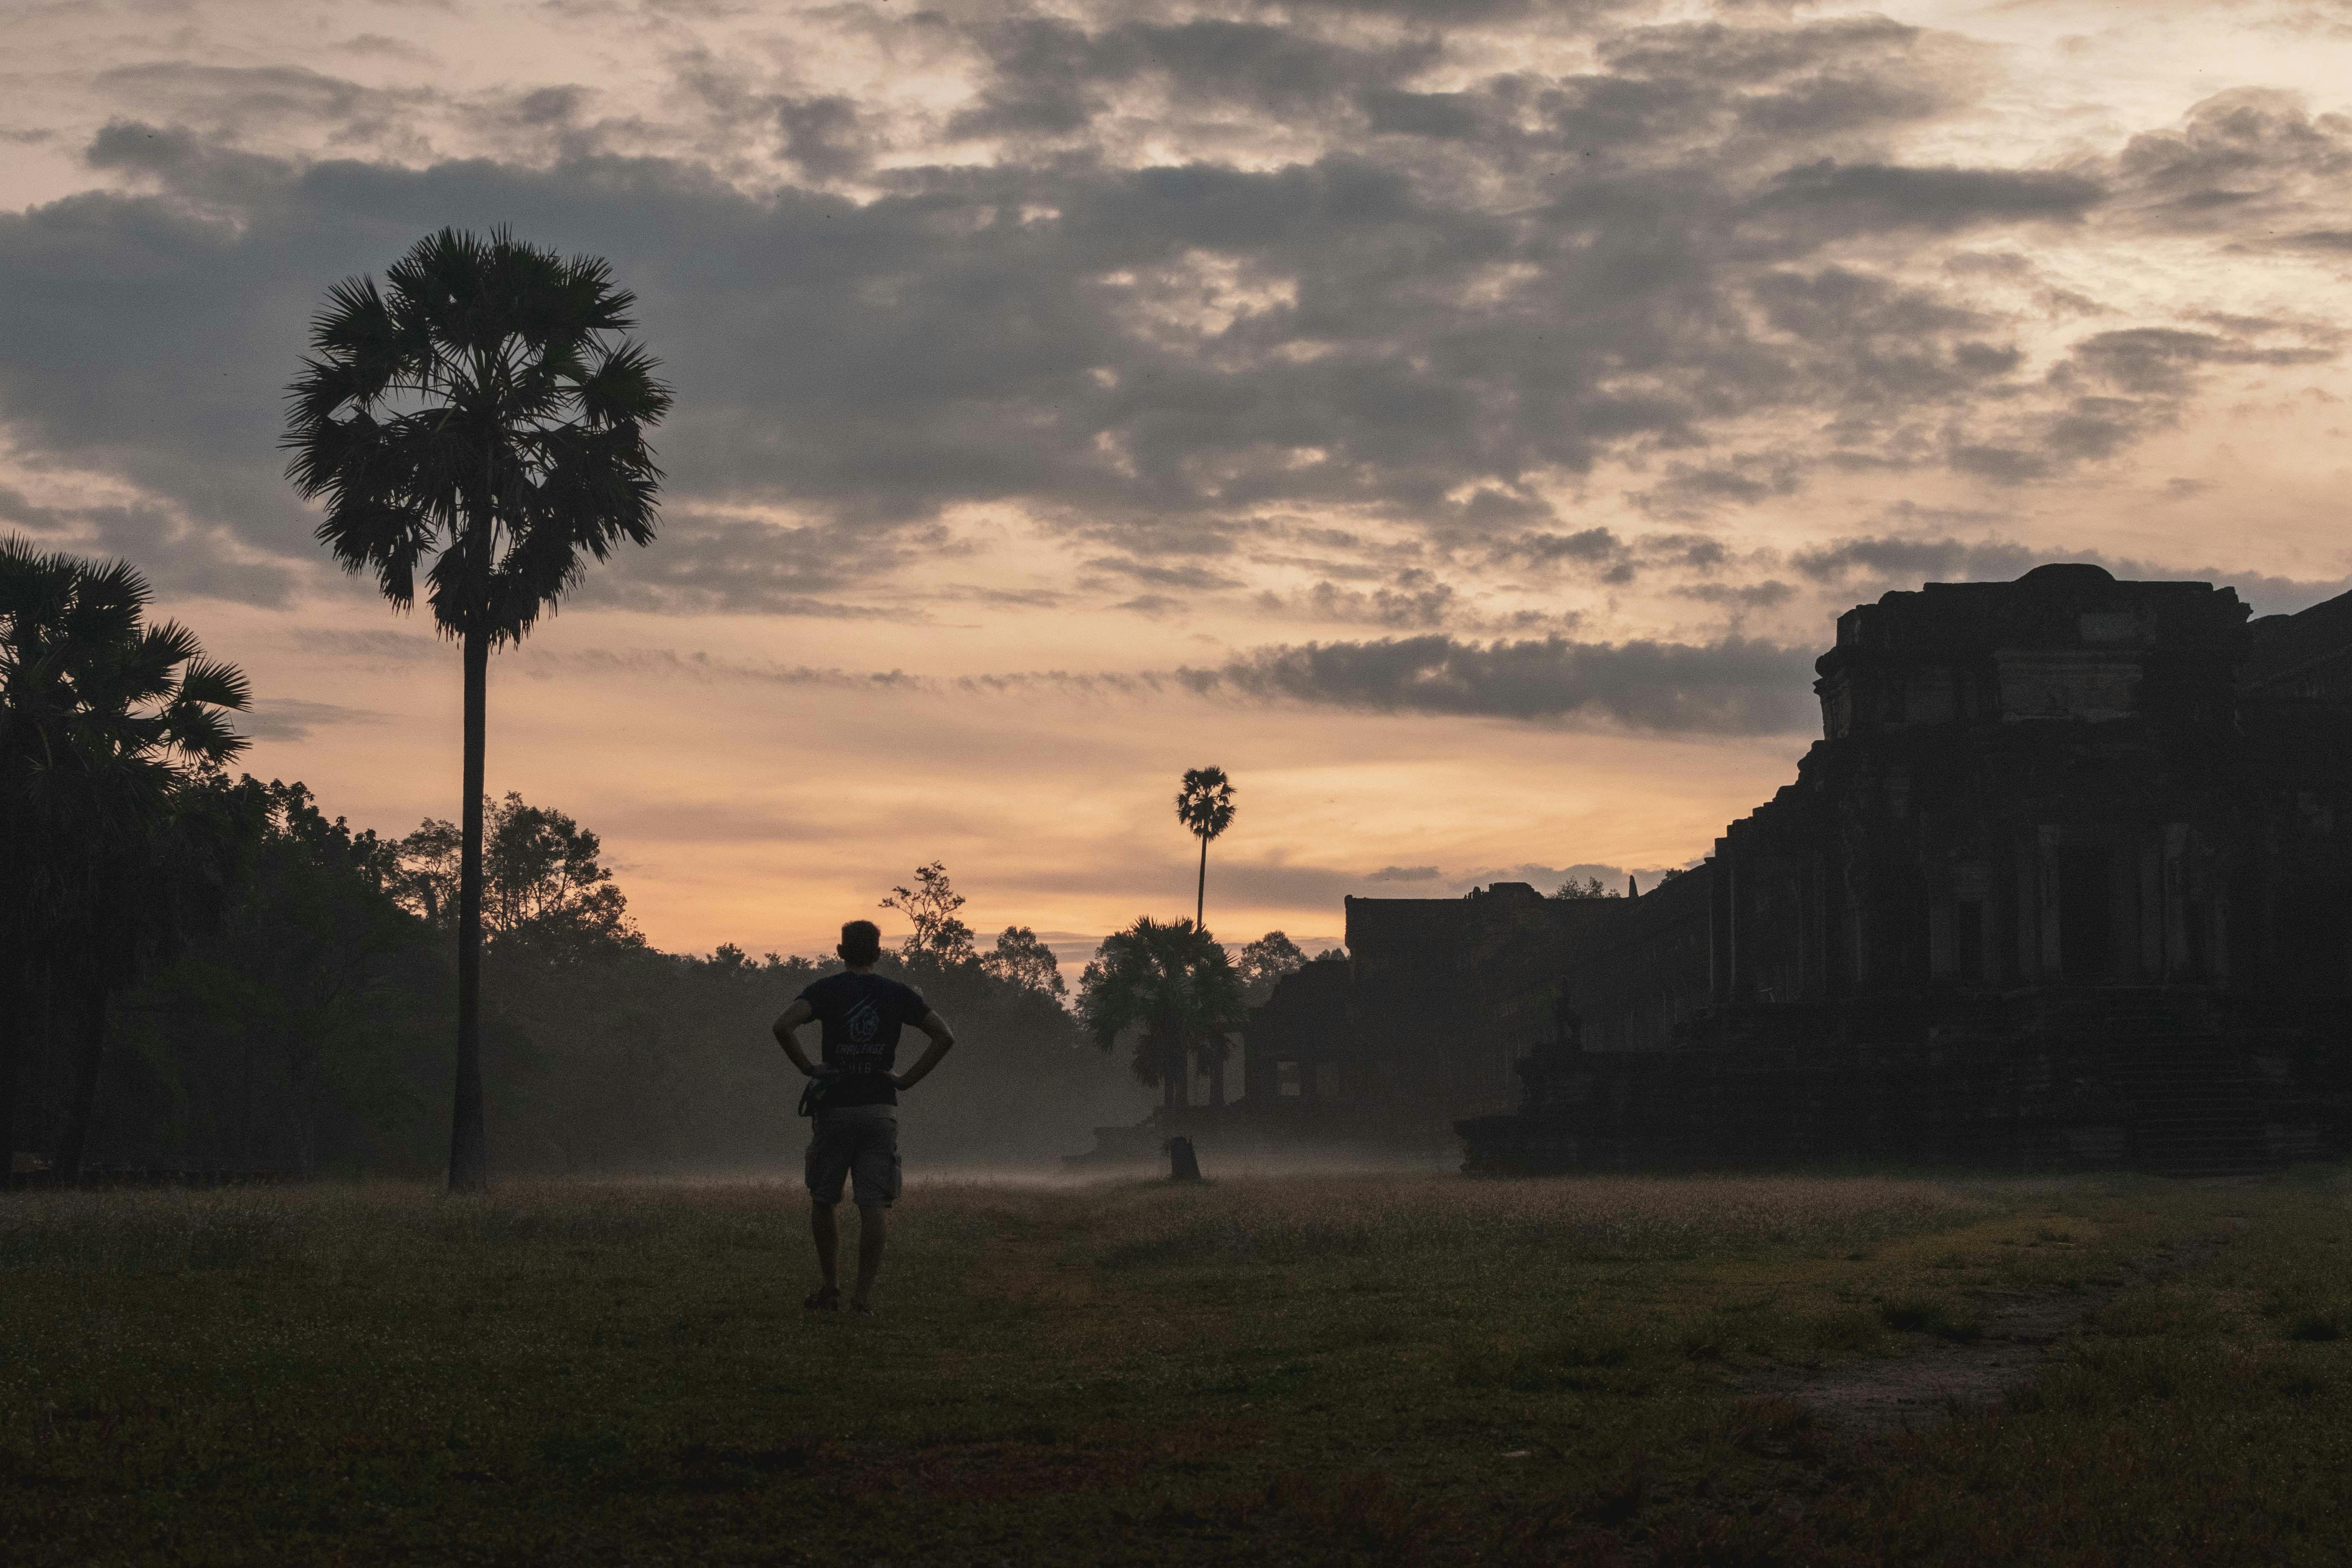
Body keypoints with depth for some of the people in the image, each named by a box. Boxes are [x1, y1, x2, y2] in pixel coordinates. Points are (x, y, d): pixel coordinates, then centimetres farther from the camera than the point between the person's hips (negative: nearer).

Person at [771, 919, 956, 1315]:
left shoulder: (825, 990, -1)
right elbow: (945, 1036, 0)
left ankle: (831, 1289, 16)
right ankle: (864, 1296, -4)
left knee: (823, 1202, 13)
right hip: (881, 1111, 1)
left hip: (835, 1108, -1)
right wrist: (909, 1079, 2)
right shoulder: (898, 994, 6)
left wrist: (808, 1068, -6)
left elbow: (783, 1026, -18)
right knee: (873, 1207, 0)